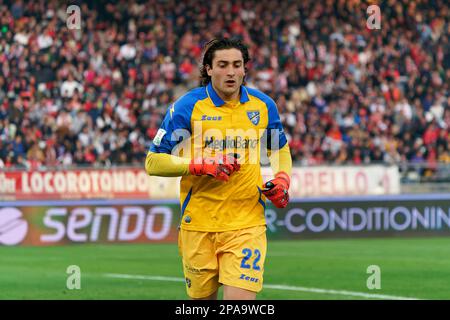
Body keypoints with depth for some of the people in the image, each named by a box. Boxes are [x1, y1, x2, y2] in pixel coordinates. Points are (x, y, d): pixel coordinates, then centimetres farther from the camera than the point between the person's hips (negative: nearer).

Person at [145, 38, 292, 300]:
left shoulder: (264, 105, 4)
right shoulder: (187, 107, -5)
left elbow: (281, 149, 23)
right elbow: (153, 162, -5)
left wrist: (282, 180, 2)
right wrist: (200, 166, -19)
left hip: (246, 223, 1)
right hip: (198, 225, -1)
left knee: (241, 297, -16)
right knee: (202, 298, 10)